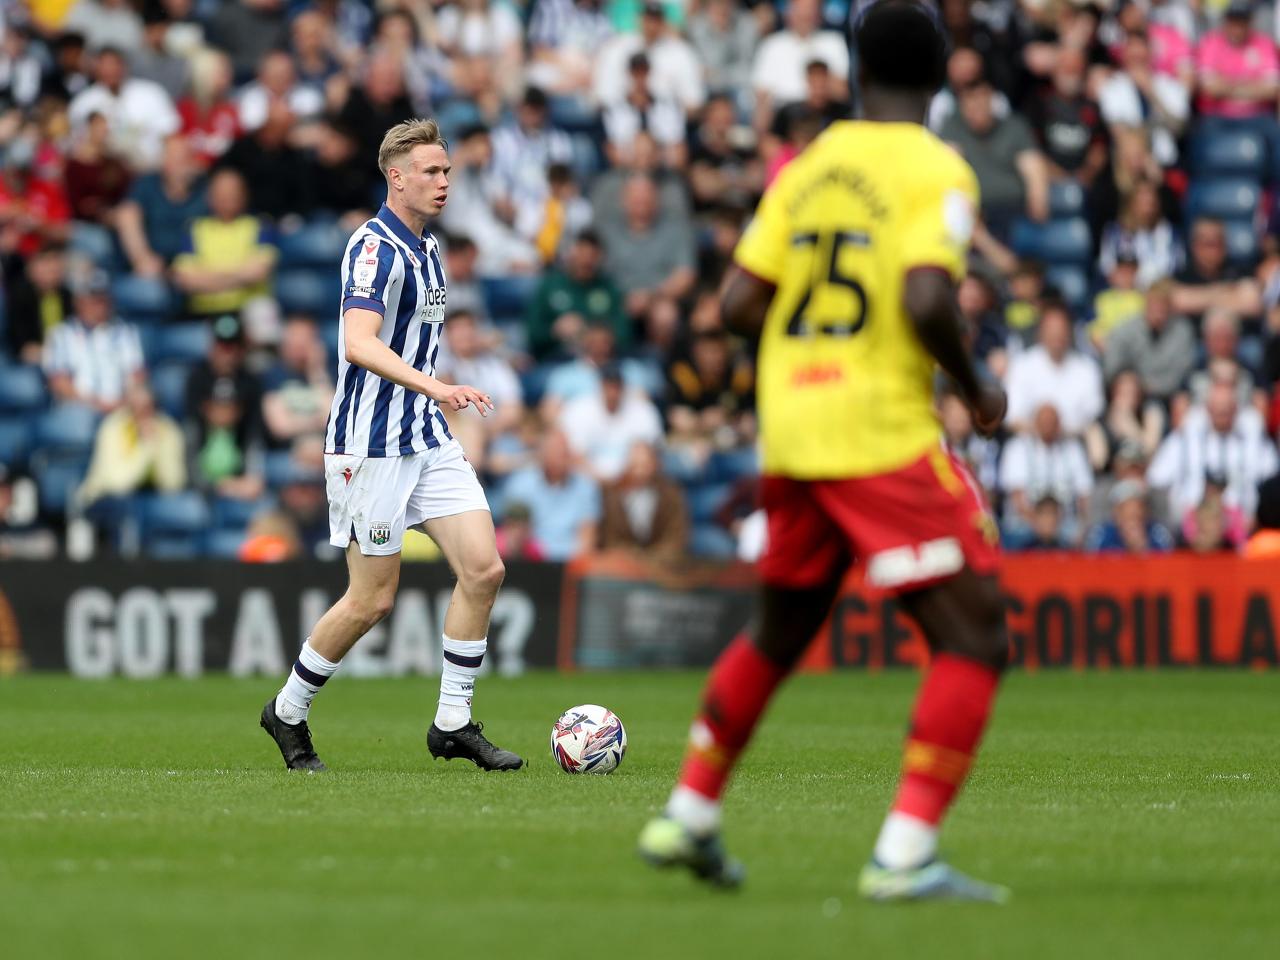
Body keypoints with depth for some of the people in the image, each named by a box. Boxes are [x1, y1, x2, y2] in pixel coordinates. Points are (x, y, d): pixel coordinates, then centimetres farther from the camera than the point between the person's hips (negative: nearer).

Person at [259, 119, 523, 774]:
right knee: (373, 599, -2)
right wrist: (434, 386, -43)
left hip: (428, 440, 8)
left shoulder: (425, 248, 14)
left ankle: (453, 724, 4)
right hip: (371, 446, -8)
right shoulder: (374, 247, -16)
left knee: (483, 569, -4)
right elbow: (359, 344, -31)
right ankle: (288, 712, 18)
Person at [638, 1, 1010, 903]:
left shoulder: (808, 168, 11)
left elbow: (740, 302, 6)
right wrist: (976, 390, -5)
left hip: (790, 430, 7)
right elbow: (926, 301, -21)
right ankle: (905, 854, -14)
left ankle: (688, 816, 29)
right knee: (974, 639, -4)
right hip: (885, 433, -7)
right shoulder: (936, 170, -7)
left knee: (780, 632, 25)